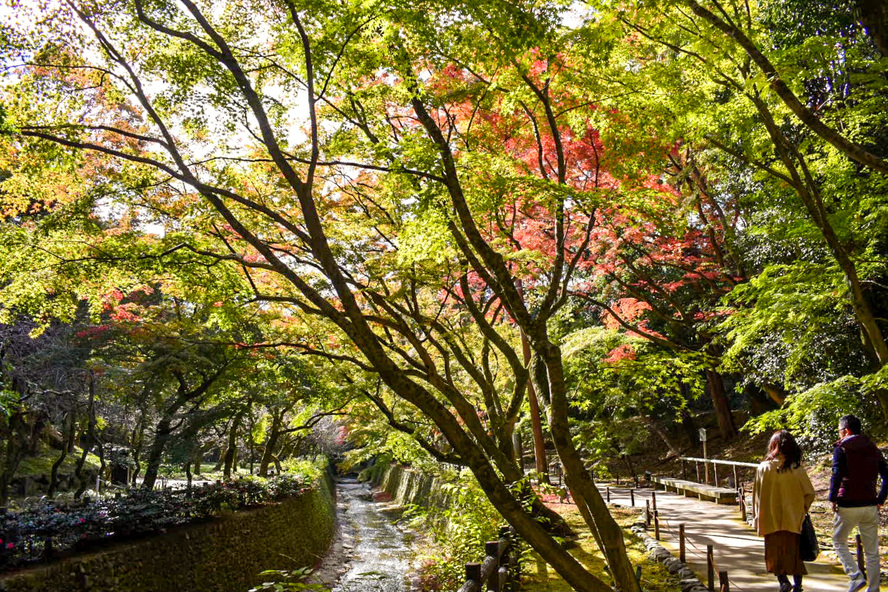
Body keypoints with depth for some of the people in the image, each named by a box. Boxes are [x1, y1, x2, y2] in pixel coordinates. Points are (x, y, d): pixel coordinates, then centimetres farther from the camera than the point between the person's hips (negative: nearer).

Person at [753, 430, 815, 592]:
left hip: (771, 520, -1)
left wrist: (758, 518, 6)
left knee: (775, 551, 9)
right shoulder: (797, 469, -7)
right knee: (794, 551, 15)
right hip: (793, 519, 1)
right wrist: (801, 510, 13)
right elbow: (810, 493, -4)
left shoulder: (764, 468, -8)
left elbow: (757, 496, -4)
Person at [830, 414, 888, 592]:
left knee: (839, 542, 11)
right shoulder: (873, 448, 10)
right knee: (872, 551, 10)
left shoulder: (842, 448, -6)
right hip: (870, 506, 5)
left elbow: (837, 475, -18)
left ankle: (856, 576, -5)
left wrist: (833, 499, -9)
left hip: (848, 505, -5)